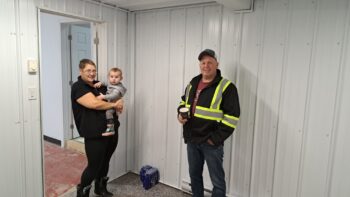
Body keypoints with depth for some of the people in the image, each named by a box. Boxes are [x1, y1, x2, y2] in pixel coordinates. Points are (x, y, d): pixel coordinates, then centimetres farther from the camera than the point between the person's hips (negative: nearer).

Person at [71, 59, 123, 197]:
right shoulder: (78, 87, -9)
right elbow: (94, 104, -23)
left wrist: (118, 105, 0)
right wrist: (114, 105, -11)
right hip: (95, 135, -7)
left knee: (105, 162, 20)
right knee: (94, 166, 1)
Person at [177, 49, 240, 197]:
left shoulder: (226, 87, -13)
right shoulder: (193, 83, 8)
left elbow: (232, 117, -17)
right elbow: (184, 101, 23)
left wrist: (216, 139, -18)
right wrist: (180, 114, 2)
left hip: (211, 142, -6)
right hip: (191, 140, 6)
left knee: (217, 180, 5)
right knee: (194, 174, 20)